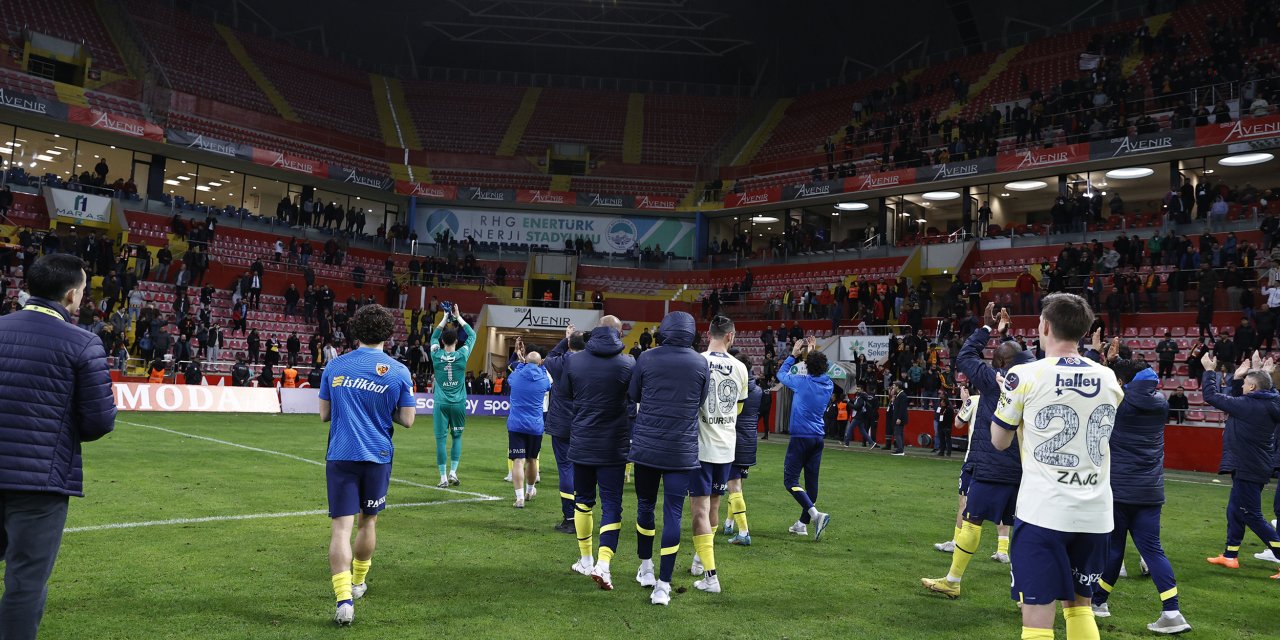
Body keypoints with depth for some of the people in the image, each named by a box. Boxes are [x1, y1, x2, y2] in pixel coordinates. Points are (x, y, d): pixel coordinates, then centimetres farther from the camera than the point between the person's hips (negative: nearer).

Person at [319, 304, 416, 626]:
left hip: (340, 456, 0)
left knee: (341, 527, -3)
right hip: (378, 456, 0)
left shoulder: (335, 366, 0)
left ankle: (344, 599, -15)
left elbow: (324, 415, 7)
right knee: (368, 521, 19)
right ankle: (358, 583, 35)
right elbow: (407, 420, -2)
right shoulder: (398, 371, -4)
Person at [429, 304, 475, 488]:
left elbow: (434, 336, 17)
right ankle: (453, 472, 5)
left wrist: (445, 318, 20)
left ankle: (443, 478, 2)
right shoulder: (462, 355, -6)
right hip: (458, 404, 0)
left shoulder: (436, 355, -4)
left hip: (441, 404, 0)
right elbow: (472, 335, 9)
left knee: (441, 439, 2)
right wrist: (458, 317, 15)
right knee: (457, 437, 14)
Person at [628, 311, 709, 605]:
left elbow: (633, 395, 8)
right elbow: (702, 404, 7)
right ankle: (662, 586, 2)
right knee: (673, 514, 2)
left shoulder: (646, 359, -5)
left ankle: (645, 569, 31)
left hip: (646, 447, 1)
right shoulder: (701, 364, -3)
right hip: (682, 451, 0)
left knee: (645, 506, 17)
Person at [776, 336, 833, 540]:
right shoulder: (828, 385, 3)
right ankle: (803, 523, 19)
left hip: (801, 437, -6)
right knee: (811, 481, 10)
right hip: (818, 438, 6)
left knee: (790, 480, -4)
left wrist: (794, 354, 17)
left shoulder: (802, 382, -11)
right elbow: (819, 372, 27)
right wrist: (811, 353, 31)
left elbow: (781, 373, 8)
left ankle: (816, 514, -21)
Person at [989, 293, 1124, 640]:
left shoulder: (1024, 376, -8)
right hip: (1095, 515, 5)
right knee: (1079, 606, 21)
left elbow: (1000, 441, 5)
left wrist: (1006, 399, 22)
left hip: (1043, 513, -5)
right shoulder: (1109, 379, 6)